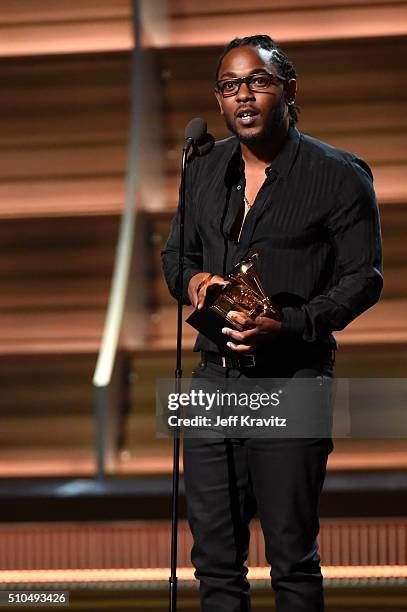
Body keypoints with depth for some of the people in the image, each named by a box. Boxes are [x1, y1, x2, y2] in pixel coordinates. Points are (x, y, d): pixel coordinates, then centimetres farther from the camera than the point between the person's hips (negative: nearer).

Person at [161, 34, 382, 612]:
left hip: (292, 382, -5)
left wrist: (285, 325, -18)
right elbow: (176, 253, 23)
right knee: (215, 557, 9)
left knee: (292, 558, 1)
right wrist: (192, 280, -2)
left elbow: (363, 277, -5)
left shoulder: (338, 176, -5)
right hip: (214, 377, 5)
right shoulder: (204, 171, 11)